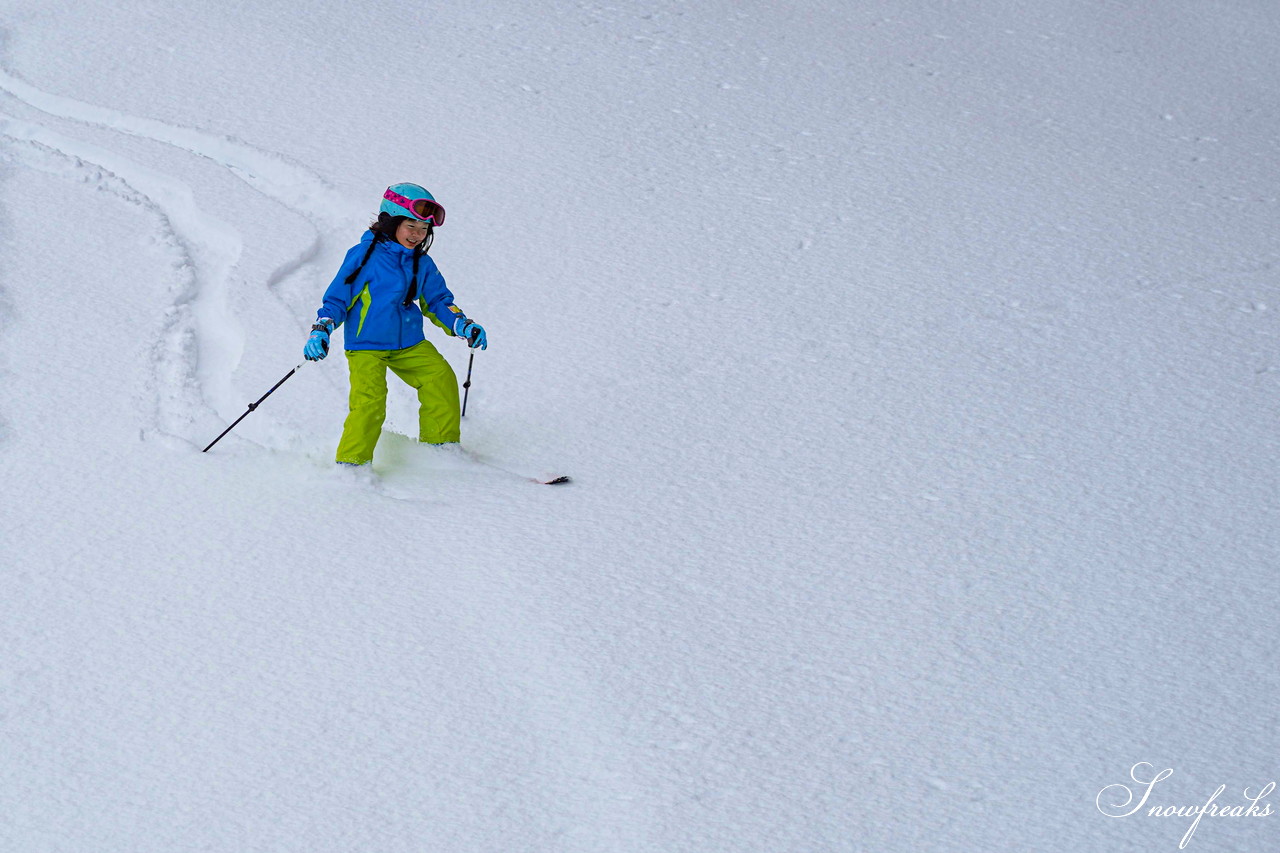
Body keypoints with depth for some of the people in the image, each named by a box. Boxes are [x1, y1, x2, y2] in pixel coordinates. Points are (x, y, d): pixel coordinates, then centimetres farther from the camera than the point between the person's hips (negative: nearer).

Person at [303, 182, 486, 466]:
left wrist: (462, 325, -4)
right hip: (366, 346, -5)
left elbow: (438, 301, 14)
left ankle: (441, 446, 5)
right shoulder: (365, 255, -8)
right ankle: (351, 463, -10)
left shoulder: (422, 264, 8)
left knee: (441, 379, -9)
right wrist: (321, 330, -19)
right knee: (369, 400, -21)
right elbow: (337, 297, -5)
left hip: (409, 344, 5)